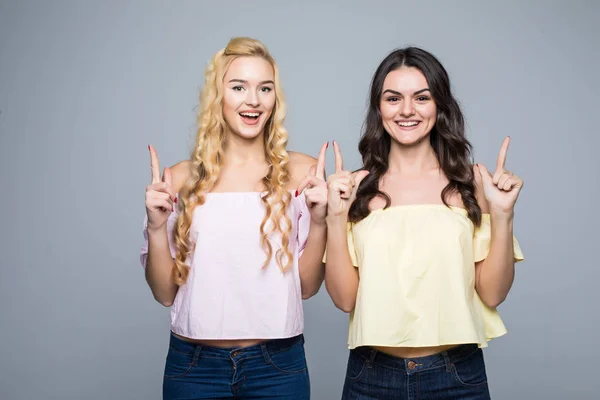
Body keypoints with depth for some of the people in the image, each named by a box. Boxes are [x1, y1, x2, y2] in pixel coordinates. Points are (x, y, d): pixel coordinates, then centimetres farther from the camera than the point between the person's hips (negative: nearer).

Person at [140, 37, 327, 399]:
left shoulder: (301, 172, -3)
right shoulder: (182, 179, -1)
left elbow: (307, 286, -1)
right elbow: (165, 293, 2)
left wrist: (318, 220, -15)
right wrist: (156, 227, -12)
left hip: (277, 365, 0)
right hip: (193, 365, 1)